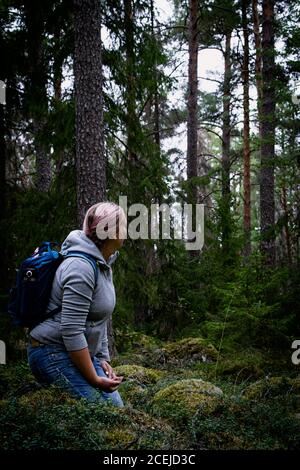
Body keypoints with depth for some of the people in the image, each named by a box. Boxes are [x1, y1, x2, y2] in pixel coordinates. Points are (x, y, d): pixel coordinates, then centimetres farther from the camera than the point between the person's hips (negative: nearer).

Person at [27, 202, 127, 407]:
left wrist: (103, 359, 10)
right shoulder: (81, 267, -24)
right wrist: (94, 379, -20)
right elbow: (71, 330, -27)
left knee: (117, 408, 5)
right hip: (53, 353, -10)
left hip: (80, 353, 10)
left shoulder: (104, 266, 9)